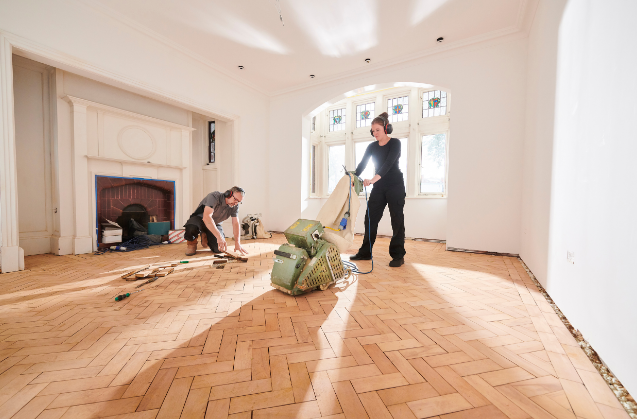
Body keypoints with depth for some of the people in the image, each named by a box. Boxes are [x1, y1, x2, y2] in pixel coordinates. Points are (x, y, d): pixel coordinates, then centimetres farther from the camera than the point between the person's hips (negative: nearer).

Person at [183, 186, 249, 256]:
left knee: (219, 249, -17)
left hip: (215, 224, 5)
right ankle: (192, 243, -3)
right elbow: (206, 217, -42)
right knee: (191, 228, -40)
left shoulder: (235, 205, -12)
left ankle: (205, 237, 16)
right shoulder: (214, 197, -29)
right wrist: (219, 236, -50)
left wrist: (237, 244, -27)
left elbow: (236, 224, -15)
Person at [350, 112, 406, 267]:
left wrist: (374, 178, -38)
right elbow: (362, 164, 1)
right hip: (379, 187, 5)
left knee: (397, 219, -3)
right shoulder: (372, 147, 9)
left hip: (395, 186, -5)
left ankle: (398, 256, 6)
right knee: (370, 218, 2)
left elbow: (389, 163, -23)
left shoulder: (395, 143, -7)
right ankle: (365, 252, 12)